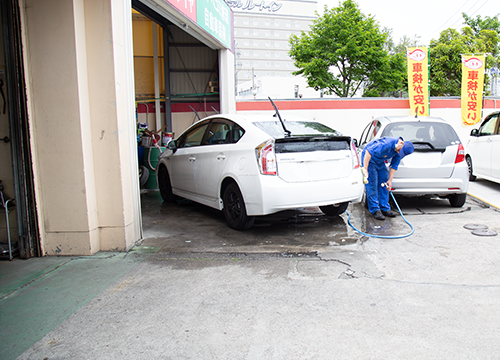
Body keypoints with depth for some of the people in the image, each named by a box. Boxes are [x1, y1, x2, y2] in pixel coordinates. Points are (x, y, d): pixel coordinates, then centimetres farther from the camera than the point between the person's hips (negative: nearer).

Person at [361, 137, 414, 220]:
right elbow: (368, 151, -36)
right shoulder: (387, 144, -36)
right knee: (372, 185, -11)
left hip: (380, 162, 8)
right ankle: (375, 210, -6)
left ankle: (385, 209, 11)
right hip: (368, 158, -8)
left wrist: (390, 180, -1)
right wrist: (365, 168, -36)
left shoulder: (400, 152, -10)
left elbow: (394, 166, 1)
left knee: (384, 184, 5)